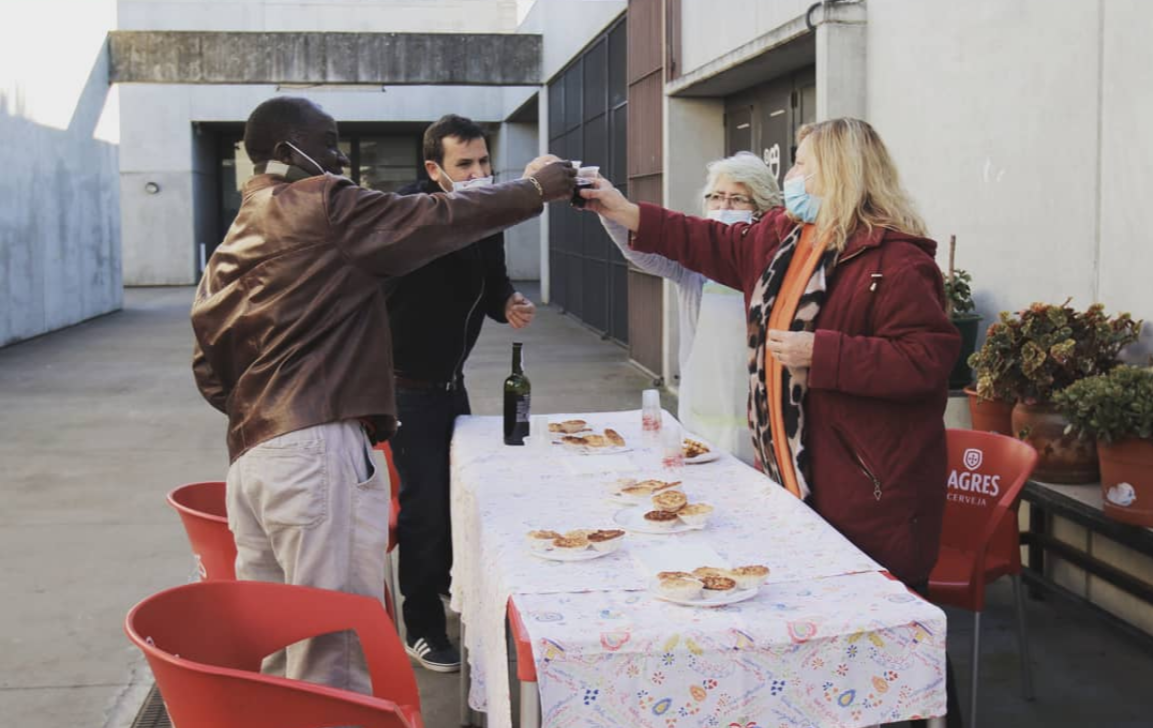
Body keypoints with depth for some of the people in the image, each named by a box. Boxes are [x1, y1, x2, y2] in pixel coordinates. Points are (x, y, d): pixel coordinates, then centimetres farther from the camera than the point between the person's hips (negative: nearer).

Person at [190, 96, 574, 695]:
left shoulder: (231, 246, 21)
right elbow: (437, 219, -4)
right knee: (334, 655, -6)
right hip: (318, 449, -9)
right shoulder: (321, 204, -3)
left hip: (249, 458, 9)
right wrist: (536, 187, 7)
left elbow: (208, 369, 20)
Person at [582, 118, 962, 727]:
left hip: (869, 492, -8)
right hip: (793, 473, 9)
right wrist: (627, 213, 23)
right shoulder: (782, 237, 11)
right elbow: (716, 246, 25)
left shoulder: (896, 260, -17)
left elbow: (928, 358, -22)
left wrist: (821, 352, -24)